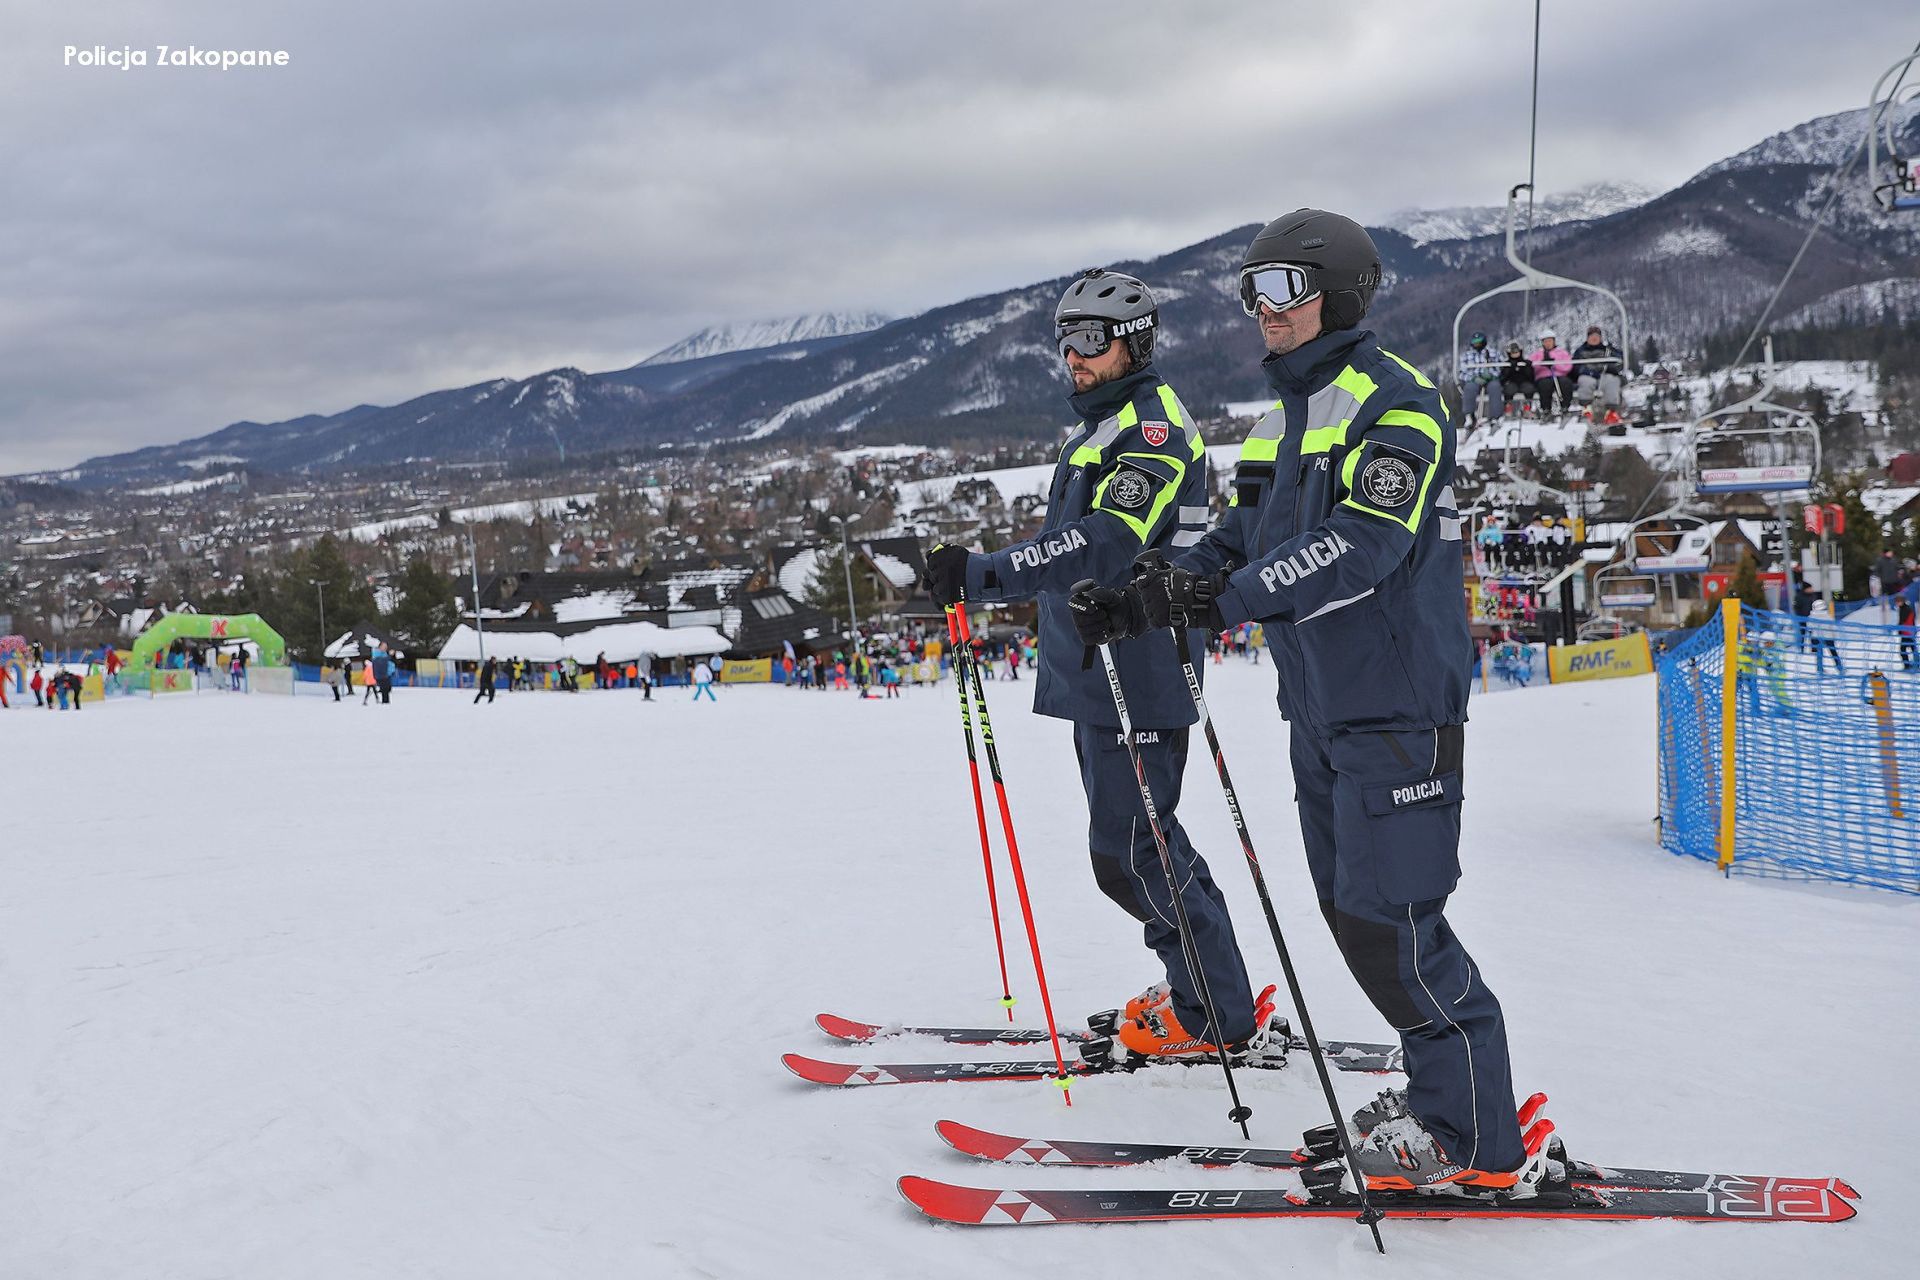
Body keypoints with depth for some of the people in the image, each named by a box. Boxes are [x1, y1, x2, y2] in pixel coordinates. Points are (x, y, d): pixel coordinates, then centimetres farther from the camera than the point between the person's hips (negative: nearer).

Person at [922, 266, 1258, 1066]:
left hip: (1137, 679, -10)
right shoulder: (1097, 429, 19)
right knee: (1134, 842, 15)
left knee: (1129, 852, -8)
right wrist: (980, 580, 14)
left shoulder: (1155, 427, -13)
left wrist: (982, 575, -33)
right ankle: (1202, 989, 26)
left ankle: (1214, 1016, 2)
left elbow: (1102, 545, -28)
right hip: (1094, 675, 10)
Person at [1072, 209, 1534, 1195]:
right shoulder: (1279, 419, 16)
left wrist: (1226, 597, -30)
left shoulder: (1397, 402, -11)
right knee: (1352, 912, 11)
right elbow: (1237, 544, 17)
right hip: (1318, 706, 9)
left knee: (1390, 920, -9)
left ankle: (1477, 1140, 1)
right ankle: (1446, 1087, 23)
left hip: (1397, 706, -9)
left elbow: (1362, 545, -24)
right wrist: (1135, 603, 2)